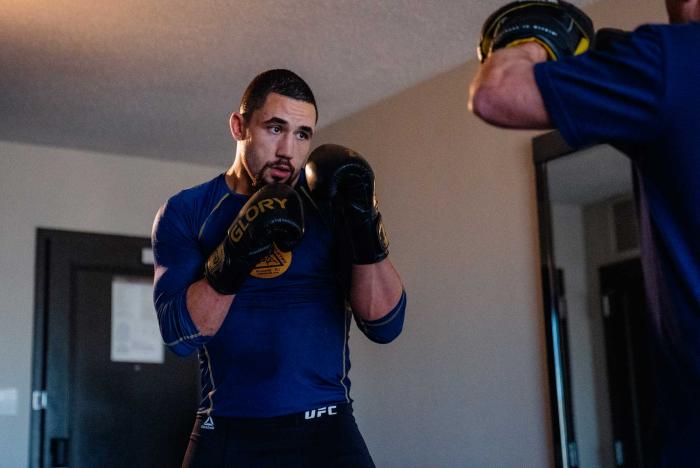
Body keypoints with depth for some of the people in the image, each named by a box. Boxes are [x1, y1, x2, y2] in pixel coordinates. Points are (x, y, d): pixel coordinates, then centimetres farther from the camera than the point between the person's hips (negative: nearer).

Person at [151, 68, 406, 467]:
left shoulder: (331, 206, 2)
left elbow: (385, 325, -5)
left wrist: (367, 231, -19)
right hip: (227, 434, 0)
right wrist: (234, 258, -25)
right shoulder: (186, 213, 0)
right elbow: (181, 334, -10)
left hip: (325, 431, 0)